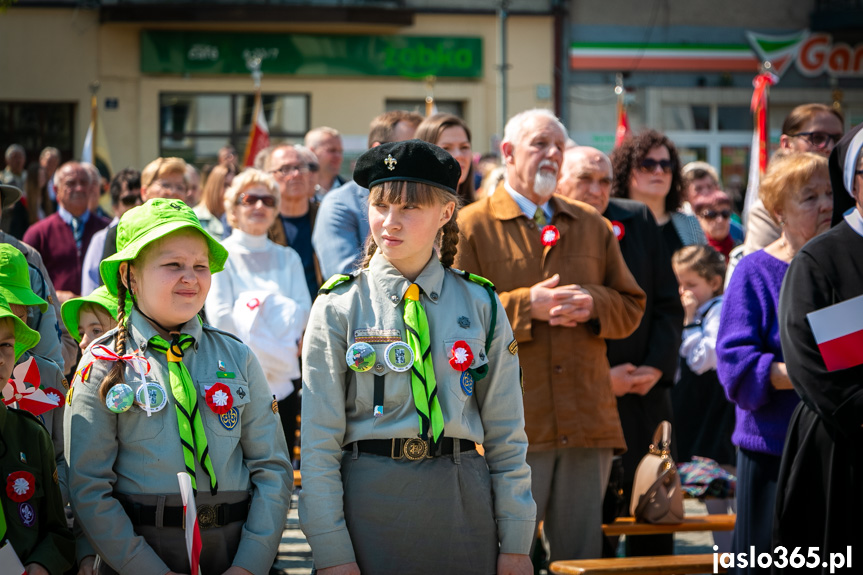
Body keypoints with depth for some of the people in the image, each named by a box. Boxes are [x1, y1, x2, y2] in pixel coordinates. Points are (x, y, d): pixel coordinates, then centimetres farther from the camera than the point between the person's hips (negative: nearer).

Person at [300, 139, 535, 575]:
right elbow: (319, 441, -2)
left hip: (464, 502, 2)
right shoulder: (339, 307, 0)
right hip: (370, 500, -1)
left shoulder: (481, 305, 5)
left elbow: (507, 436, 7)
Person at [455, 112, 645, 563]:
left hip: (586, 422, 5)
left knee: (582, 554, 9)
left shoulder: (591, 226, 18)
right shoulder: (472, 226, 1)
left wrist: (594, 305, -5)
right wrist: (526, 306, -16)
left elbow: (632, 306, 17)